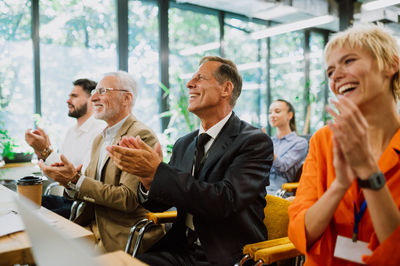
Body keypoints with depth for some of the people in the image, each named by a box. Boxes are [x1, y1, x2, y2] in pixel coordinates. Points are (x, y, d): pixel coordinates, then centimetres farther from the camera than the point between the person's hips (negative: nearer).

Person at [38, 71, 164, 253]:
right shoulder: (99, 139, 14)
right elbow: (92, 191, 15)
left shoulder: (141, 136, -15)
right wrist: (68, 178, -6)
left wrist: (76, 180, -20)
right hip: (96, 235, 7)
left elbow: (129, 199, -21)